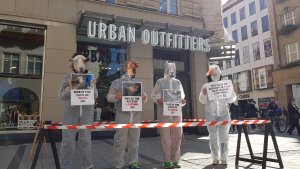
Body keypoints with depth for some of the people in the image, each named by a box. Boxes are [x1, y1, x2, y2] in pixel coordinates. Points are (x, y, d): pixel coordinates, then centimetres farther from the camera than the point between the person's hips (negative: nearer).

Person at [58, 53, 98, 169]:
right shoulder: (68, 77, 5)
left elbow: (95, 96, 6)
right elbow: (61, 96, 2)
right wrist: (70, 87, -14)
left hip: (87, 111, 1)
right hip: (71, 111, -1)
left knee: (85, 139, 6)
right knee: (68, 140, -1)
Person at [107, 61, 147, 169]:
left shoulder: (138, 83, 17)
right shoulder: (116, 82, 6)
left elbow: (143, 97, 18)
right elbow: (109, 97, 3)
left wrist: (144, 98, -5)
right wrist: (117, 96, -16)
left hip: (136, 115, 4)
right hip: (122, 115, -3)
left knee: (134, 141, 8)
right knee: (120, 141, -2)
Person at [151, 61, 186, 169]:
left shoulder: (178, 82, 16)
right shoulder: (160, 82, 7)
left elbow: (182, 95, 18)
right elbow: (153, 95, 5)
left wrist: (182, 101, -5)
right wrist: (158, 100, -16)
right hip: (164, 112, -3)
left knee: (177, 136, 2)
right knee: (165, 136, -2)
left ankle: (175, 160, 14)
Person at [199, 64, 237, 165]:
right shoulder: (206, 86, 6)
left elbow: (231, 100, 9)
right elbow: (202, 101, 1)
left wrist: (231, 92, -11)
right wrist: (203, 94, -18)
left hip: (223, 113, 1)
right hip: (211, 114, 0)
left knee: (224, 136, 0)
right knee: (213, 137, 3)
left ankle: (224, 158, 6)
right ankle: (215, 158, 10)